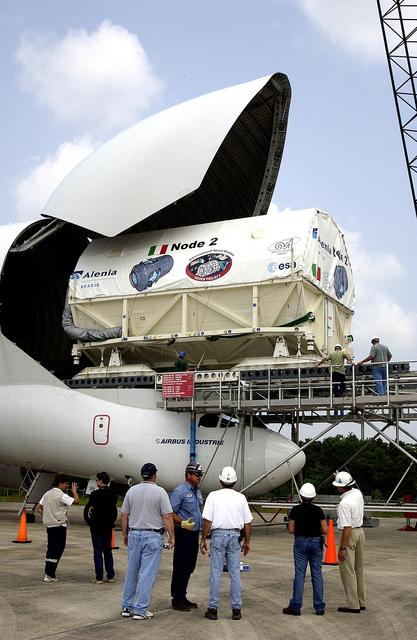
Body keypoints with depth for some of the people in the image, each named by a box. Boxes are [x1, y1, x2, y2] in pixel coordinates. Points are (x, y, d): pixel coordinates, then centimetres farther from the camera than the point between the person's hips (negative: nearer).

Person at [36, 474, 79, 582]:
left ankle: (48, 573, 16)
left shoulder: (47, 494, 11)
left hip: (49, 525, 8)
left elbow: (38, 507, 14)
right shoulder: (61, 495, -14)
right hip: (59, 525, -8)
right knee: (58, 549, -2)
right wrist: (74, 491, 2)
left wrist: (46, 516, 11)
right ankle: (50, 575, -3)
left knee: (51, 549, 14)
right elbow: (76, 501, -15)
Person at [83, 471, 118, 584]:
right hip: (108, 527, 5)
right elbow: (115, 510, 10)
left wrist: (89, 522, -2)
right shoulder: (113, 494, 3)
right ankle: (110, 576, 14)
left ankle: (99, 578, 2)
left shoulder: (95, 494, -14)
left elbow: (87, 509, -14)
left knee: (98, 551, 1)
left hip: (97, 527, -5)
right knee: (108, 551, 13)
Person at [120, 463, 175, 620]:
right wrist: (171, 537, -3)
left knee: (131, 572, 14)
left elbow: (124, 515, 8)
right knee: (147, 574, 0)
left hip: (133, 534, 5)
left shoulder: (132, 490, 4)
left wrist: (125, 534, 18)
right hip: (152, 536, -4)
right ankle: (140, 610, 2)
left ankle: (126, 607, 20)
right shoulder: (160, 492, -8)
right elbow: (167, 517, -11)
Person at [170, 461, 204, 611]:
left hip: (194, 534, 8)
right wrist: (182, 523, -28)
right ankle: (177, 600, 7)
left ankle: (183, 597, 24)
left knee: (189, 567, 14)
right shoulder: (179, 491, -12)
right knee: (180, 567, -2)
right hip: (183, 534, -8)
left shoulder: (198, 492, 15)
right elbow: (171, 513, -17)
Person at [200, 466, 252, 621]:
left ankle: (213, 609, 5)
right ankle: (236, 609, 10)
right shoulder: (241, 497, 4)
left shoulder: (213, 496, -3)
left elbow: (207, 521, -8)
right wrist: (247, 541, 15)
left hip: (218, 534, -2)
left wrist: (203, 540, 0)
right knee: (235, 573, 7)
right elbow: (247, 522, 6)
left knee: (216, 573, 3)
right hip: (235, 535, 2)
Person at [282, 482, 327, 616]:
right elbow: (325, 530, -4)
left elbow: (291, 530, -6)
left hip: (300, 542, -1)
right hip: (316, 542, 1)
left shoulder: (295, 510, -7)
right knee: (317, 574, 7)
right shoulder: (318, 510, -4)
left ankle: (295, 607, 4)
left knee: (299, 575, 2)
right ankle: (319, 607, 10)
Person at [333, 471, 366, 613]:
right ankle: (361, 602, 24)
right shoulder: (358, 493, 0)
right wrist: (342, 476, 25)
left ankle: (353, 605, 2)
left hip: (349, 535, -9)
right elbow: (350, 489, 29)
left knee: (347, 571, 0)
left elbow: (347, 528, -25)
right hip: (360, 532, 9)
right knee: (358, 569, 17)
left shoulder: (344, 504, -25)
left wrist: (342, 548, -21)